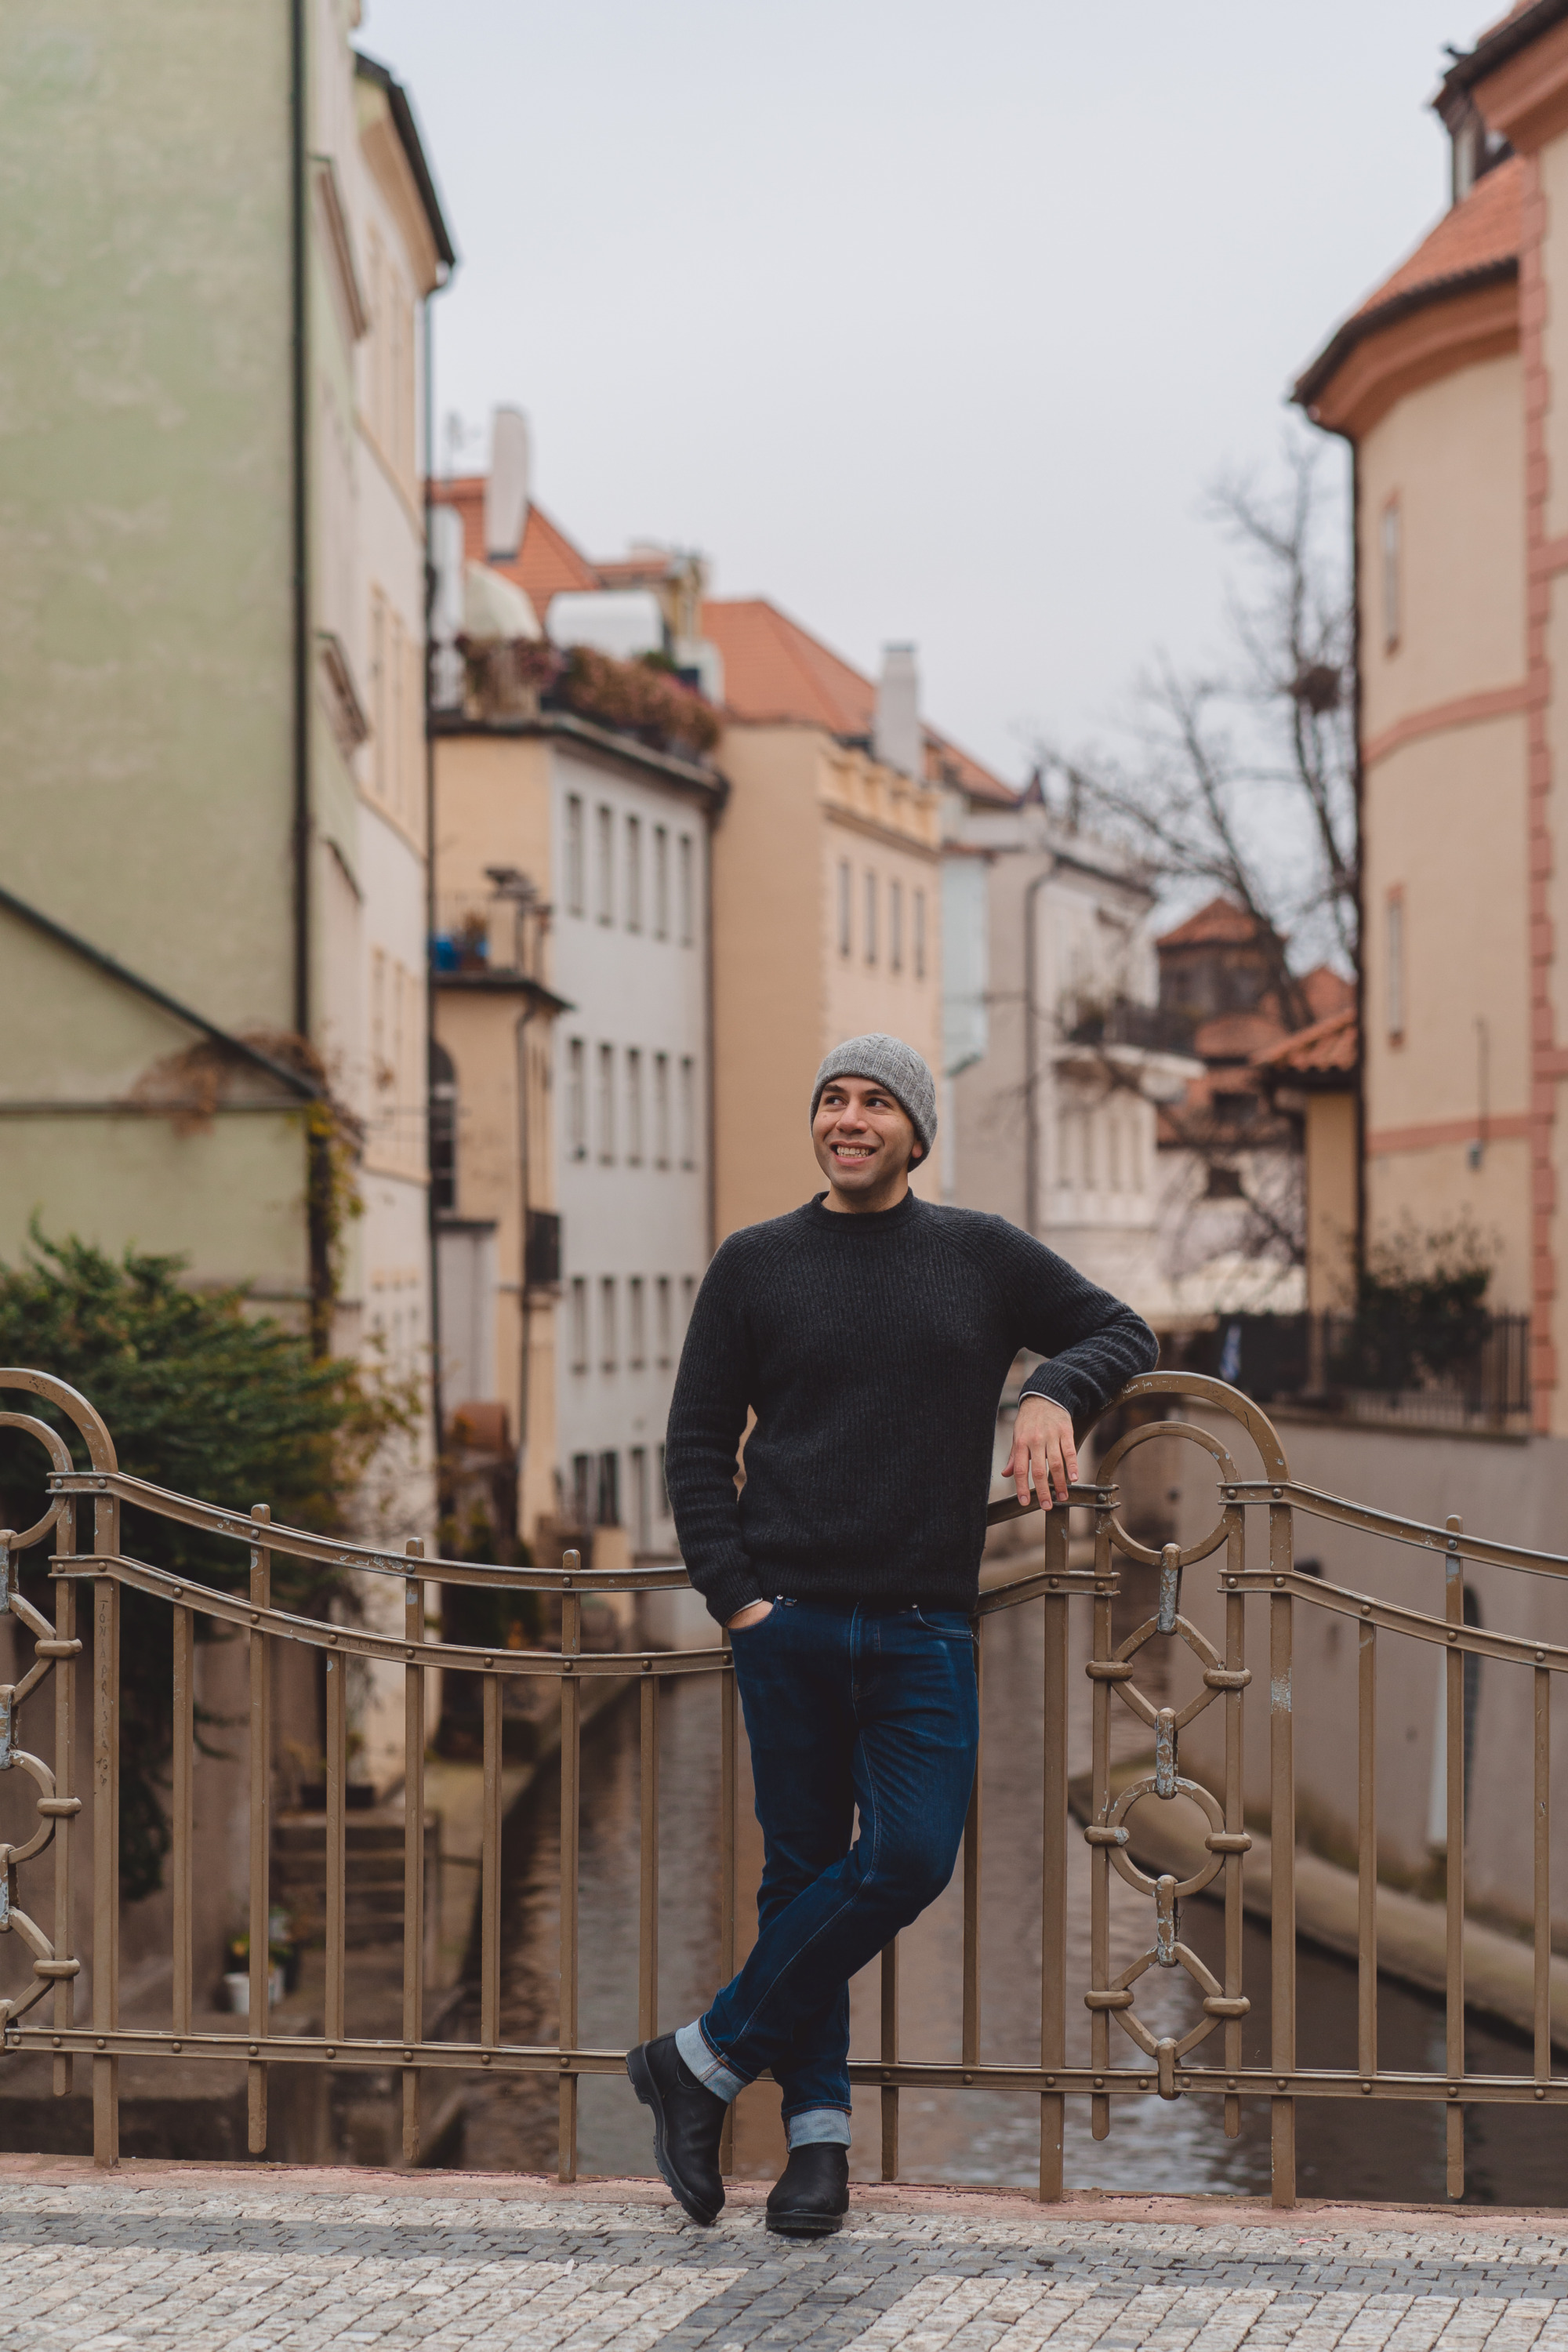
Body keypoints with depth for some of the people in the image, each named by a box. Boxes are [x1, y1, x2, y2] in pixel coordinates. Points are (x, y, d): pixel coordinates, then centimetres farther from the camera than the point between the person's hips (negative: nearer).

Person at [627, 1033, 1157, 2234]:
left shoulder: (982, 1254, 10)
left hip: (925, 1627, 1)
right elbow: (698, 1438, 8)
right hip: (788, 1620, 0)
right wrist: (733, 1591, -4)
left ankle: (705, 2060, 0)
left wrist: (1055, 1393, -7)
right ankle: (818, 2127, 11)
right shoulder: (755, 1264, 8)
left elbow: (1122, 1331, 16)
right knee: (804, 1869, 1)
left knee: (911, 1860, -13)